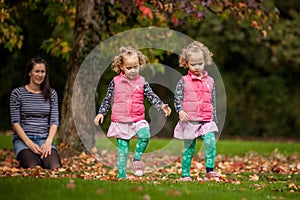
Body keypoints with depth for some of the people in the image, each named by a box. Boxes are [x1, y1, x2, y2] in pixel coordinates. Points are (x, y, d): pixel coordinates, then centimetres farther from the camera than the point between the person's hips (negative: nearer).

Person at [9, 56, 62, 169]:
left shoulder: (51, 94, 12)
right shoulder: (17, 93, 3)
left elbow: (54, 121, 7)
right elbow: (15, 122, -2)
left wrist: (48, 142, -12)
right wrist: (29, 143, -15)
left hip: (45, 139, 2)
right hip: (23, 139, -2)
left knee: (55, 167, -29)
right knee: (32, 168, -33)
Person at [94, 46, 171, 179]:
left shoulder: (142, 82, 3)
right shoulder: (115, 82, 3)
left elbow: (152, 97, 3)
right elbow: (107, 100, 11)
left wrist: (162, 106, -12)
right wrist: (101, 113, 4)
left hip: (138, 120, 0)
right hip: (120, 122, 0)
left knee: (145, 134, -29)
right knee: (122, 152, 1)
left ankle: (137, 159, -10)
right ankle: (122, 176, 8)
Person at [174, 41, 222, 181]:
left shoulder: (209, 81, 11)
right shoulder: (184, 81, 1)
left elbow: (212, 102, 16)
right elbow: (177, 98, 0)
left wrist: (214, 120, 16)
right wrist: (180, 111, -18)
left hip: (206, 121, 2)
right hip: (189, 121, -2)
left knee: (211, 142, -17)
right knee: (189, 149, 3)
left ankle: (209, 171, -12)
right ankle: (185, 175, 11)